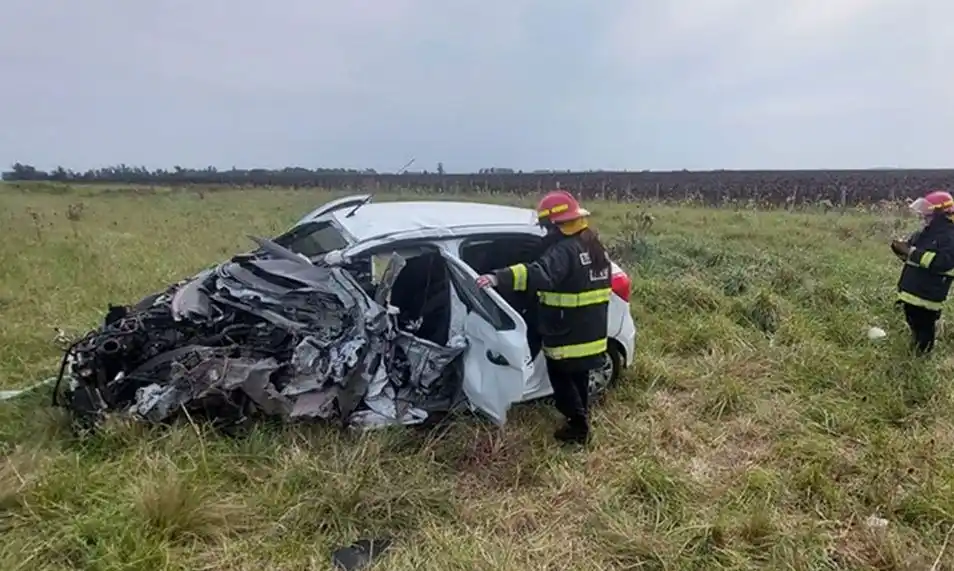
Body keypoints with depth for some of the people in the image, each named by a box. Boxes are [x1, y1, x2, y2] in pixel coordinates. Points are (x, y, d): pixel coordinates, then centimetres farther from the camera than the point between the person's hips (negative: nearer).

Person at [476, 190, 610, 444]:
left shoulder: (565, 251, -25)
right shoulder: (595, 246, 7)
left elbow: (540, 274, -44)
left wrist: (498, 277, -55)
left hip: (567, 335, -9)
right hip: (590, 333, 9)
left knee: (561, 378, 10)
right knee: (579, 377, 23)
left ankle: (578, 424, 16)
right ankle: (581, 421, 37)